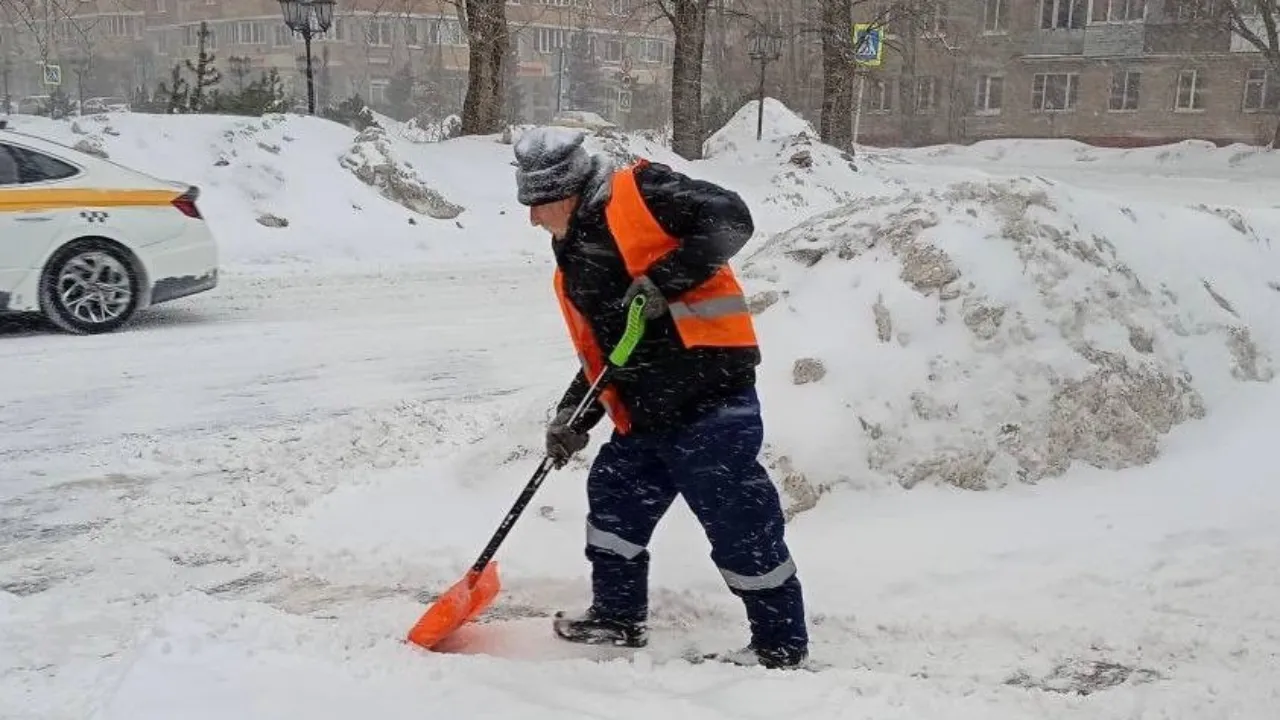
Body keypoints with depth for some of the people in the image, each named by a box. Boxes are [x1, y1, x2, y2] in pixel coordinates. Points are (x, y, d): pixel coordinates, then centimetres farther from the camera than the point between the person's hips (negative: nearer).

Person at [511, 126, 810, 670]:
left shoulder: (637, 193, -7)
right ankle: (619, 616, 38)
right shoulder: (572, 263, 19)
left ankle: (781, 642, 13)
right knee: (613, 503, 19)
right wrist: (574, 414, 10)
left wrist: (664, 281, -21)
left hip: (709, 394, -9)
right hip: (643, 415, 9)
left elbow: (729, 218, -17)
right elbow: (598, 352, 22)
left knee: (740, 524, -2)